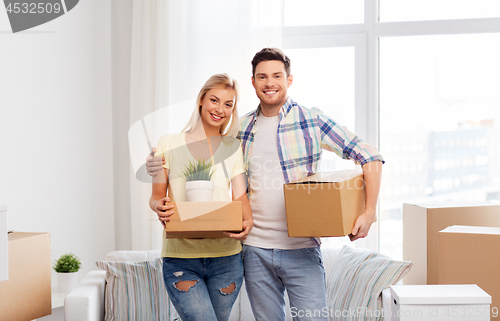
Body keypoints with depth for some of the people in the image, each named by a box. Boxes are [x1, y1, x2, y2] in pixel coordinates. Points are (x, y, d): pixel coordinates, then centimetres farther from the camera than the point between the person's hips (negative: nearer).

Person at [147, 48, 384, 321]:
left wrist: (369, 212, -13)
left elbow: (370, 157, -3)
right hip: (256, 250, 4)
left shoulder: (311, 120, -3)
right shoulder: (241, 128, 8)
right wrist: (161, 167, 0)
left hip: (301, 250, -3)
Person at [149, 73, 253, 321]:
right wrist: (160, 207, -17)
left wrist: (247, 222, -16)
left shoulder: (233, 148, 10)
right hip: (180, 256, -2)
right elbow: (156, 196, 7)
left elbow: (240, 196, 5)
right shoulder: (169, 144, 5)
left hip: (226, 256, 2)